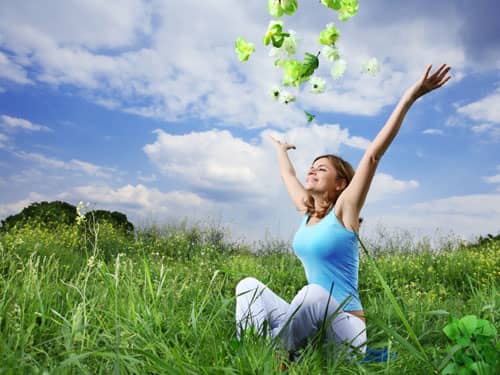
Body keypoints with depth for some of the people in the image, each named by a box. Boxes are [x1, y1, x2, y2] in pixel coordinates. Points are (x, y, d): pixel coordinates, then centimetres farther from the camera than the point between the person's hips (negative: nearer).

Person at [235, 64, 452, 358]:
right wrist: (281, 150, 43)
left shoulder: (343, 210, -9)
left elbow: (373, 155, -17)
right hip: (310, 326, 6)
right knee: (249, 285, -9)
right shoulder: (307, 211, 7)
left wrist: (409, 98, -23)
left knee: (313, 294, -38)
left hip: (344, 326, -6)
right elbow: (289, 177, 24)